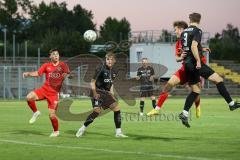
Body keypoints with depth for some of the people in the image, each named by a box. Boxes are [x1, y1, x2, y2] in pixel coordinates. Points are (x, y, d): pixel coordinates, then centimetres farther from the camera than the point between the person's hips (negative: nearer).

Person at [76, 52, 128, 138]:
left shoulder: (114, 71, 7)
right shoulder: (101, 68, -13)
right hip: (98, 92, -7)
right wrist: (94, 93, -20)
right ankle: (82, 129, -5)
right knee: (97, 111, -20)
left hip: (106, 93, 7)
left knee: (117, 108, 0)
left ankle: (118, 132, 8)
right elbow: (93, 82, -10)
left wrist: (111, 93, 12)